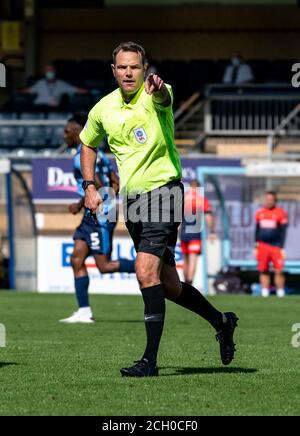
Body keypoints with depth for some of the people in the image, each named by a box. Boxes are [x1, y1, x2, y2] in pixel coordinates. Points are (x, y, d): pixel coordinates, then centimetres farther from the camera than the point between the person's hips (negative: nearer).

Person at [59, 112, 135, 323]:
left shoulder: (83, 156, -13)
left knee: (104, 266, -8)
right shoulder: (97, 153, 18)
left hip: (99, 216, -10)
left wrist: (80, 205, -13)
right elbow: (116, 184, 18)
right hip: (92, 218, 10)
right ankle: (84, 312, 1)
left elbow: (97, 186, -22)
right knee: (77, 260, 4)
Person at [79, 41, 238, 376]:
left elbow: (163, 98, -38)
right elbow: (87, 143, 24)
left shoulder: (154, 94, -11)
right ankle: (221, 322, 35)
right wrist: (90, 186, 12)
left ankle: (150, 359, -20)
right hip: (132, 198, 7)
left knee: (146, 270, -21)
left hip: (162, 189, -7)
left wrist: (157, 89, -62)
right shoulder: (104, 109, 6)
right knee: (167, 284, 13)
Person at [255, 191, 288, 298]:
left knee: (278, 271, -6)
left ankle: (280, 294, -1)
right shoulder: (260, 213, 10)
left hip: (276, 247, -4)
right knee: (263, 271, 4)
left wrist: (282, 248, -9)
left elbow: (283, 232, -4)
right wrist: (256, 247, 14)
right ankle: (265, 293, 9)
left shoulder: (281, 213, -4)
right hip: (263, 246, 4)